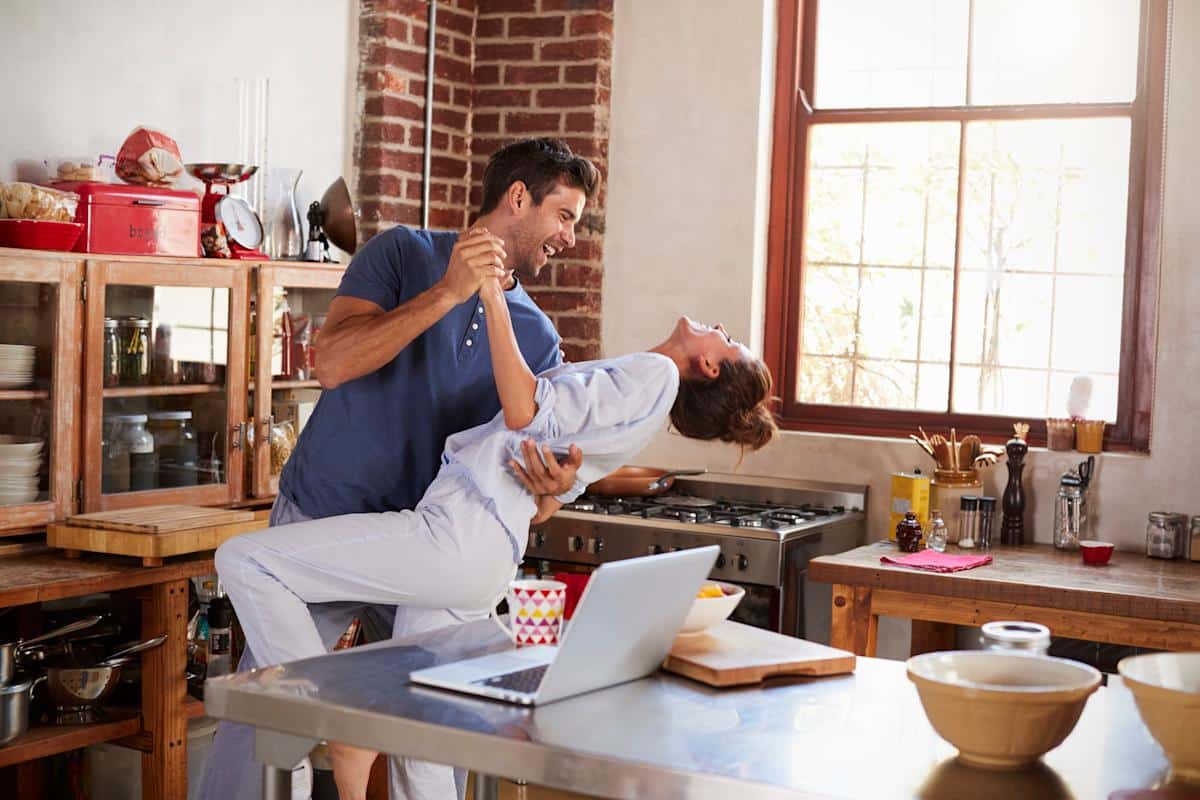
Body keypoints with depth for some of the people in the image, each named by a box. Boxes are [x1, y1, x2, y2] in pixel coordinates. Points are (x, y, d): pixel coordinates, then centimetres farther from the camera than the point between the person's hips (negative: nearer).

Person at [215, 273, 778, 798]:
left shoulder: (655, 375, -6)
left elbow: (524, 411, -12)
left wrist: (493, 298, -9)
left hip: (458, 537, -10)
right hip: (482, 568, 10)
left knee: (245, 560, -11)